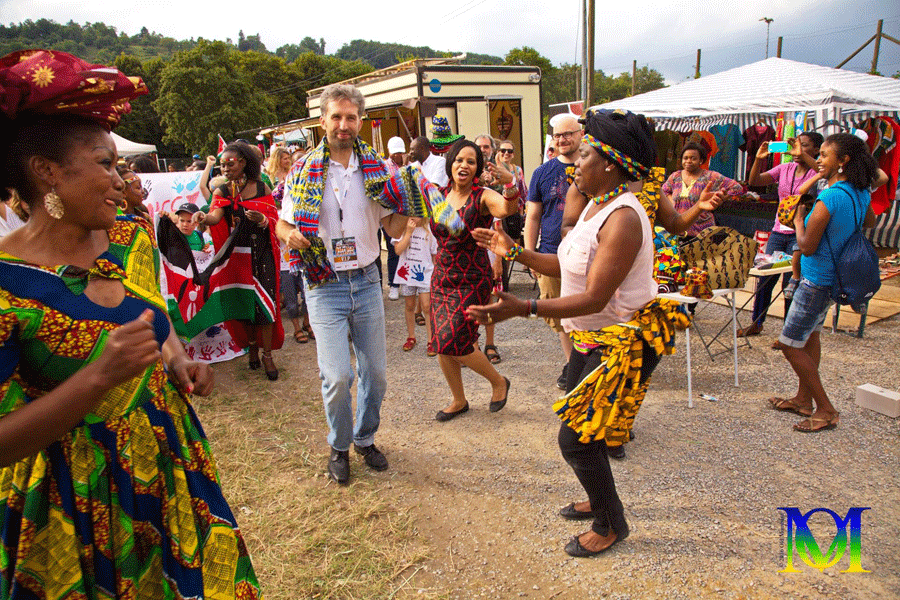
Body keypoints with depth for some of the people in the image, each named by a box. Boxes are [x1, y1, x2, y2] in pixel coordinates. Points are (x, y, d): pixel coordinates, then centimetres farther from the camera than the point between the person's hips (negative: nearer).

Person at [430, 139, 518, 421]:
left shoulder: (482, 197, -13)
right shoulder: (439, 195, 4)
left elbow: (506, 208, -35)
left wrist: (511, 188, -54)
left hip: (472, 281, -6)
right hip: (441, 279, 6)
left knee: (453, 341, -11)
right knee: (440, 344, 9)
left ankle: (498, 381, 18)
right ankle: (459, 400, 32)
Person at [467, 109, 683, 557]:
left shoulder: (623, 219, -24)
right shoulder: (596, 207, 7)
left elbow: (594, 298, -30)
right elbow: (567, 265, 12)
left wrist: (524, 308, -38)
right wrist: (514, 252, 10)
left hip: (621, 343, -10)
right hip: (592, 338, 10)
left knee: (575, 437, -3)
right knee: (579, 426, 19)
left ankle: (611, 524, 21)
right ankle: (600, 501, 43)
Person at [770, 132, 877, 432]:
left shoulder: (829, 199, -26)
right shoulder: (861, 193, 3)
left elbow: (807, 247, -21)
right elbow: (869, 222, 24)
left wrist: (799, 219, -6)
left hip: (818, 280, -10)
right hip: (834, 276, 10)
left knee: (790, 345, -1)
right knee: (810, 336, 20)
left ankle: (826, 410, 8)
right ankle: (804, 399, 32)